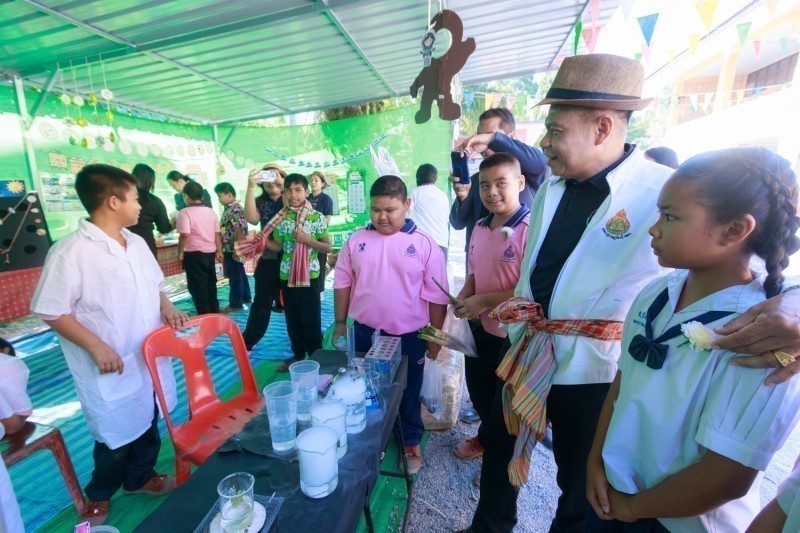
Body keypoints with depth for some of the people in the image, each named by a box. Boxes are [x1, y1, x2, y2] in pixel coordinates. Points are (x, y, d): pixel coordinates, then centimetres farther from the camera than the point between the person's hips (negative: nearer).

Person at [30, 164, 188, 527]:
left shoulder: (137, 243, 4)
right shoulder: (71, 251, -18)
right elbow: (51, 311, -15)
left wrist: (167, 307, -3)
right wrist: (96, 347, -20)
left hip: (151, 358, 7)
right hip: (112, 368, -6)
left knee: (149, 425, 22)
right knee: (117, 437, 13)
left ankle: (140, 477, 47)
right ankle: (98, 495, 42)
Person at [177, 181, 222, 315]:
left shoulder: (185, 212, -12)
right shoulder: (211, 211, 7)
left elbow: (185, 235, -21)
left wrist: (180, 252, -9)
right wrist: (219, 251, 19)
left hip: (194, 254, -6)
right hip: (210, 253, 6)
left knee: (197, 287, 3)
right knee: (211, 284, 17)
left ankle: (204, 315, 8)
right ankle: (215, 313, 26)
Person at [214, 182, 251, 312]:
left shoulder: (236, 209, -18)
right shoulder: (229, 209, 13)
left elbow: (239, 230, -24)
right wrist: (222, 249, 20)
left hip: (232, 249, -10)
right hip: (229, 248, 10)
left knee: (235, 276, -1)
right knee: (240, 274, 18)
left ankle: (235, 303, 8)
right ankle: (245, 297, 30)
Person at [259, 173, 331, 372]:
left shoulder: (317, 218, -7)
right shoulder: (281, 218, 4)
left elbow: (327, 247, -5)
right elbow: (278, 246, 10)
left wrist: (307, 240, -18)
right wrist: (264, 241, -9)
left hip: (309, 274, -4)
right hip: (287, 275, 4)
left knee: (311, 319, 4)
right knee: (292, 318, 15)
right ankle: (298, 354, 32)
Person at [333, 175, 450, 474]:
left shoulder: (424, 244, -9)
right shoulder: (356, 240, -2)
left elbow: (436, 296, -6)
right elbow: (342, 282, 5)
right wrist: (340, 323, 6)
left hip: (409, 336, -2)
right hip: (364, 333, 3)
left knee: (408, 393, 17)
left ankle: (411, 441, 42)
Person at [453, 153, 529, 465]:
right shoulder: (480, 228, 2)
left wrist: (485, 301, -22)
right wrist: (463, 298, -5)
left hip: (512, 335, -7)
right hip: (479, 328, 7)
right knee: (478, 392, 27)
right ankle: (486, 439, 55)